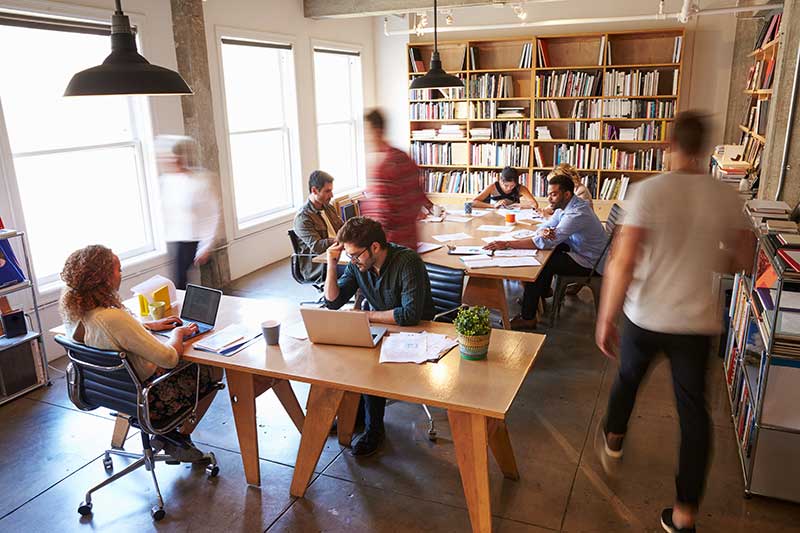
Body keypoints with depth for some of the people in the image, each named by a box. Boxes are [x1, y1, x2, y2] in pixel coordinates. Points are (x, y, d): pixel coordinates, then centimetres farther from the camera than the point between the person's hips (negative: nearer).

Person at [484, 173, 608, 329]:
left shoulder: (577, 214, -30)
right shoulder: (565, 205, 1)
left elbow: (545, 242, -34)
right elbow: (545, 226, 4)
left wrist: (507, 244, -35)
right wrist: (544, 231, -24)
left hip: (590, 263, -10)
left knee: (540, 265, -17)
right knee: (543, 250, 10)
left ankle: (527, 318, -9)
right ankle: (543, 291, 27)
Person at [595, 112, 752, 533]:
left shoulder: (649, 190, -16)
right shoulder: (727, 197, -4)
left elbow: (624, 261, -23)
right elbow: (741, 260, 8)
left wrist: (606, 318, -15)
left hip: (646, 317, -1)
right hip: (697, 321, 2)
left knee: (628, 378, 25)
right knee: (693, 408, 11)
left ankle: (613, 439, 51)